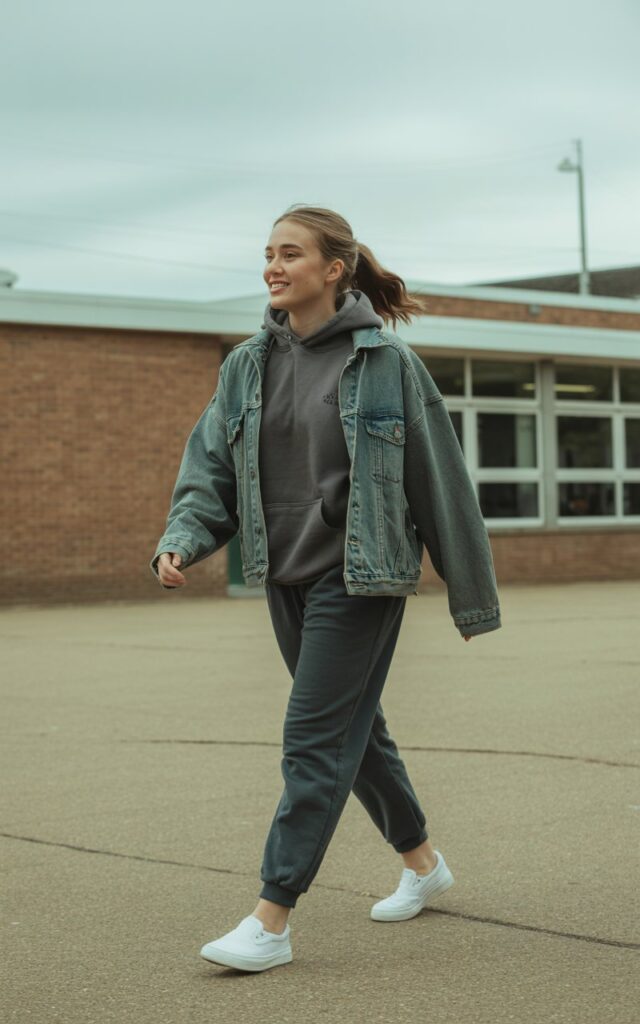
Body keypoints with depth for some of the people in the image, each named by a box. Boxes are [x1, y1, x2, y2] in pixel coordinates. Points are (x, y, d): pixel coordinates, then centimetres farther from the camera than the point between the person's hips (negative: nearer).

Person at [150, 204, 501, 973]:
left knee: (316, 738, -8)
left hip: (359, 576, -6)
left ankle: (272, 922, -4)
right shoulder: (248, 365, 6)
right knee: (353, 729, 16)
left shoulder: (385, 361, -9)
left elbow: (439, 478, -4)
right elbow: (209, 466, 6)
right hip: (286, 577, 6)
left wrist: (470, 594, -1)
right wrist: (181, 542, -14)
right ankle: (423, 863, 36)